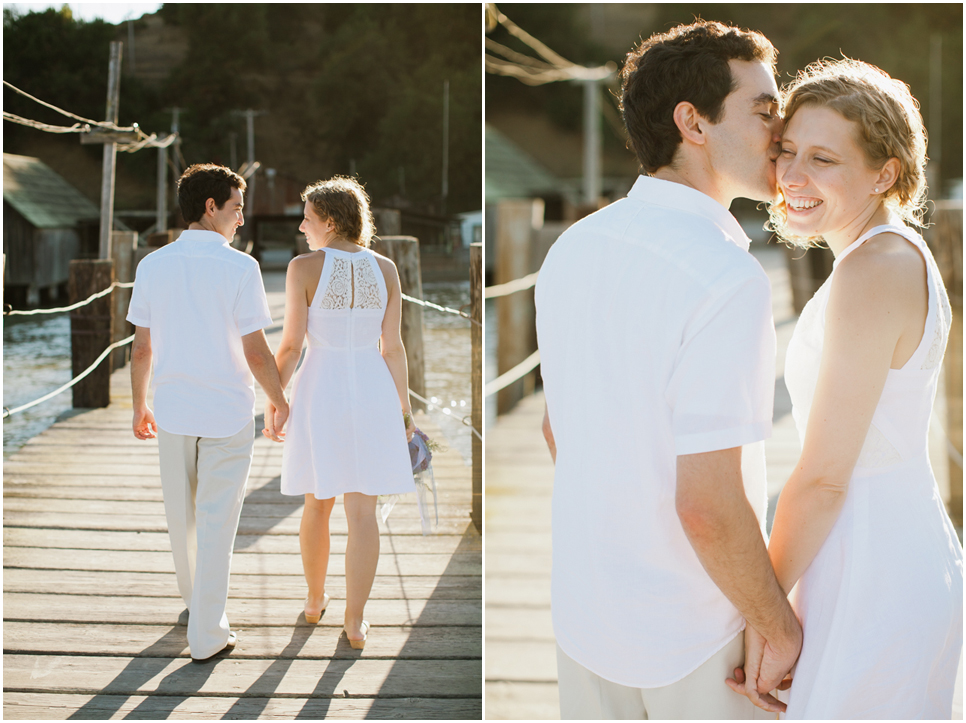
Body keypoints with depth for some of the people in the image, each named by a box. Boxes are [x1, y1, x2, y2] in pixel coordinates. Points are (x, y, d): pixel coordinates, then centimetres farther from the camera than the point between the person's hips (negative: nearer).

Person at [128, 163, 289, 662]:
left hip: (172, 411, 4)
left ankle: (195, 599, 40)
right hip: (227, 414, -4)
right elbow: (255, 353, -13)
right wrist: (281, 404, 1)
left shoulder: (152, 266, 0)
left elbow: (141, 349, 3)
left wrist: (140, 407, 15)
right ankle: (206, 633, 10)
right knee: (216, 521, 5)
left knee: (181, 515, 19)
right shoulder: (238, 267, -13)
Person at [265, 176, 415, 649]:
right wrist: (404, 407, 8)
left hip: (320, 389, -1)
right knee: (362, 511, 4)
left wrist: (273, 403, 1)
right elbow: (393, 345, 0)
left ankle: (315, 600, 32)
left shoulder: (304, 267, -10)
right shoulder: (384, 269, -1)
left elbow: (290, 344, -10)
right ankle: (355, 623, 5)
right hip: (371, 392, 1)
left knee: (317, 502, 18)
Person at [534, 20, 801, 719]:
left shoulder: (572, 249, -2)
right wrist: (783, 628, -11)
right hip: (694, 634, -6)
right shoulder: (728, 279, -25)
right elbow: (709, 505, -26)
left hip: (583, 608, 7)